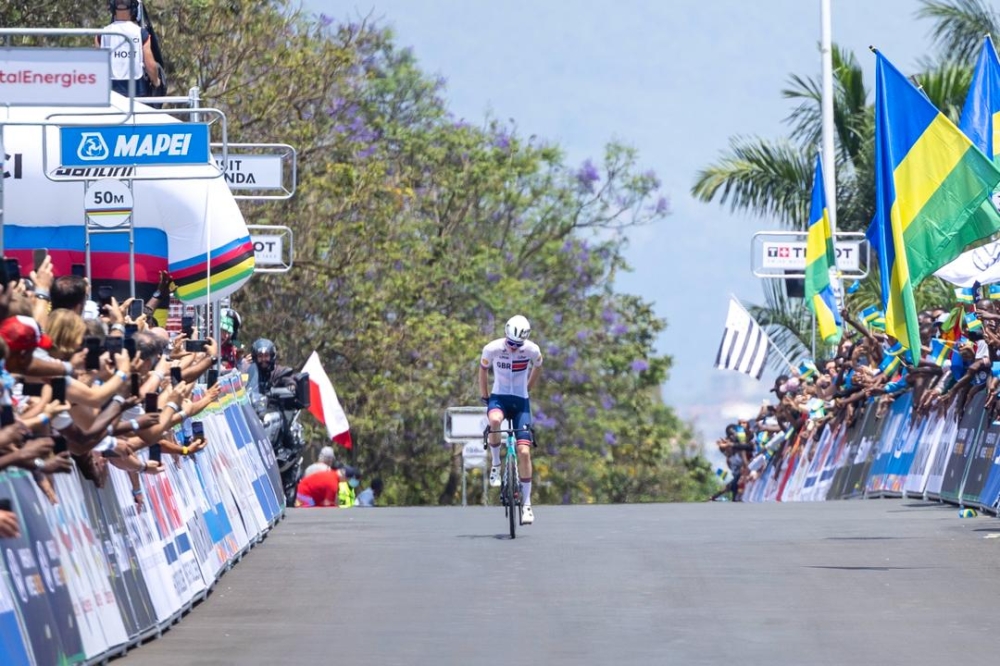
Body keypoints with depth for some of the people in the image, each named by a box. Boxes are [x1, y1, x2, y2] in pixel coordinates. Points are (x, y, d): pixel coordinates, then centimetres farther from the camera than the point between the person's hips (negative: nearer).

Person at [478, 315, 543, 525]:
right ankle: (496, 464, -13)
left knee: (524, 451, -10)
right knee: (494, 420, -39)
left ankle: (526, 503, 1)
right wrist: (483, 395, 7)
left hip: (520, 401, 1)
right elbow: (483, 369, 6)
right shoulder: (492, 349, -14)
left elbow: (537, 367, 11)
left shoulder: (532, 350, -12)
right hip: (499, 397, -1)